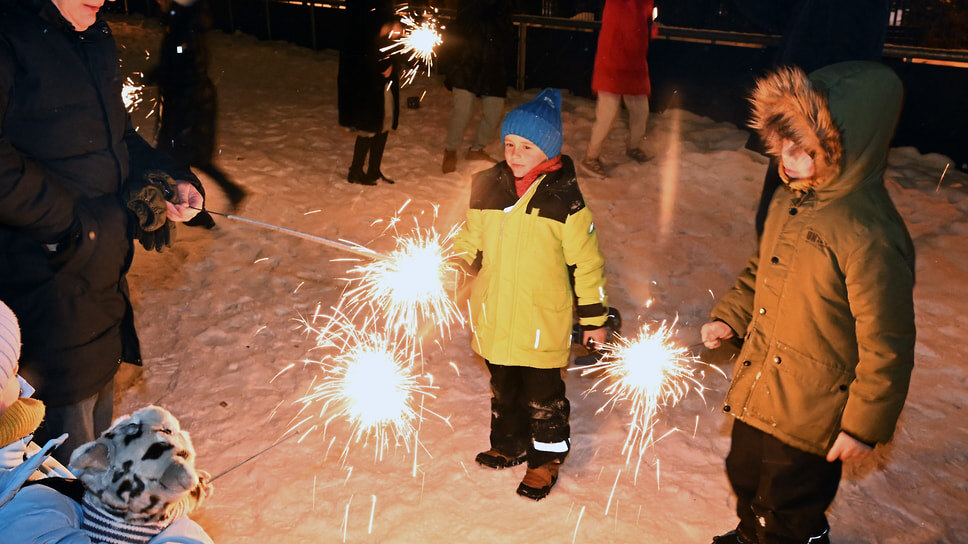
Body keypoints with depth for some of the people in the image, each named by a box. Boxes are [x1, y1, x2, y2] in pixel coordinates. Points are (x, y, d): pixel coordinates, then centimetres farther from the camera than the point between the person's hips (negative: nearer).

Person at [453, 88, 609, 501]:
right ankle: (509, 444, 43)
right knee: (502, 387, 21)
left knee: (542, 394, 9)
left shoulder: (564, 198, -12)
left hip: (542, 323, -5)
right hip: (494, 319, 5)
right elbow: (469, 243, 14)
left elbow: (585, 262, -6)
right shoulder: (487, 187, 0)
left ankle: (547, 457, 31)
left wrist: (594, 317, -3)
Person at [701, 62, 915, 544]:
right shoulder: (789, 200, -3)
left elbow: (886, 346, -22)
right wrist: (729, 317, 3)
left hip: (809, 415, -8)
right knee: (747, 481, 31)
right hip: (757, 391, 8)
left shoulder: (870, 236, -29)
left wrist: (865, 425, -14)